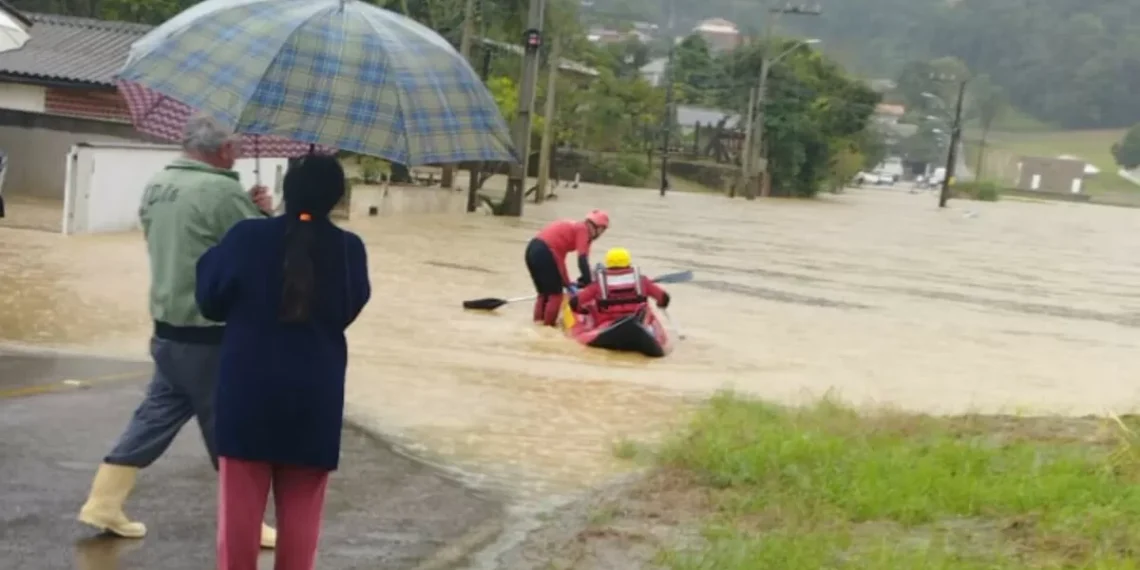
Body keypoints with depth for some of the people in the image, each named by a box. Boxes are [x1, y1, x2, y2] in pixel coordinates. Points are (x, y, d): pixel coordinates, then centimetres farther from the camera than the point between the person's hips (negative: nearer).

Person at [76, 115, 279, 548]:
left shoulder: (156, 186, 8)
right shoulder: (222, 191, -18)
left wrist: (246, 209, 6)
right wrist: (262, 212, 4)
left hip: (168, 326, 8)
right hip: (212, 333, -8)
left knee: (156, 414, 17)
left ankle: (104, 503, 18)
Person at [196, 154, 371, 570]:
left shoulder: (246, 238, -10)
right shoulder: (349, 249, -7)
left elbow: (211, 302, 1)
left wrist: (214, 257, 16)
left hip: (249, 389, -1)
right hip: (314, 395, 1)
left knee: (241, 503, 8)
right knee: (301, 509, 11)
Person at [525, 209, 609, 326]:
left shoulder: (573, 227, 25)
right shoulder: (583, 229, 1)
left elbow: (559, 255, 28)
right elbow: (582, 259, -9)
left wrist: (566, 281, 27)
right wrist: (588, 283, -7)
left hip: (532, 248, 8)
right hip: (544, 252, -8)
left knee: (544, 290, 22)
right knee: (555, 292, 5)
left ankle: (539, 318, 24)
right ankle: (549, 322, 8)